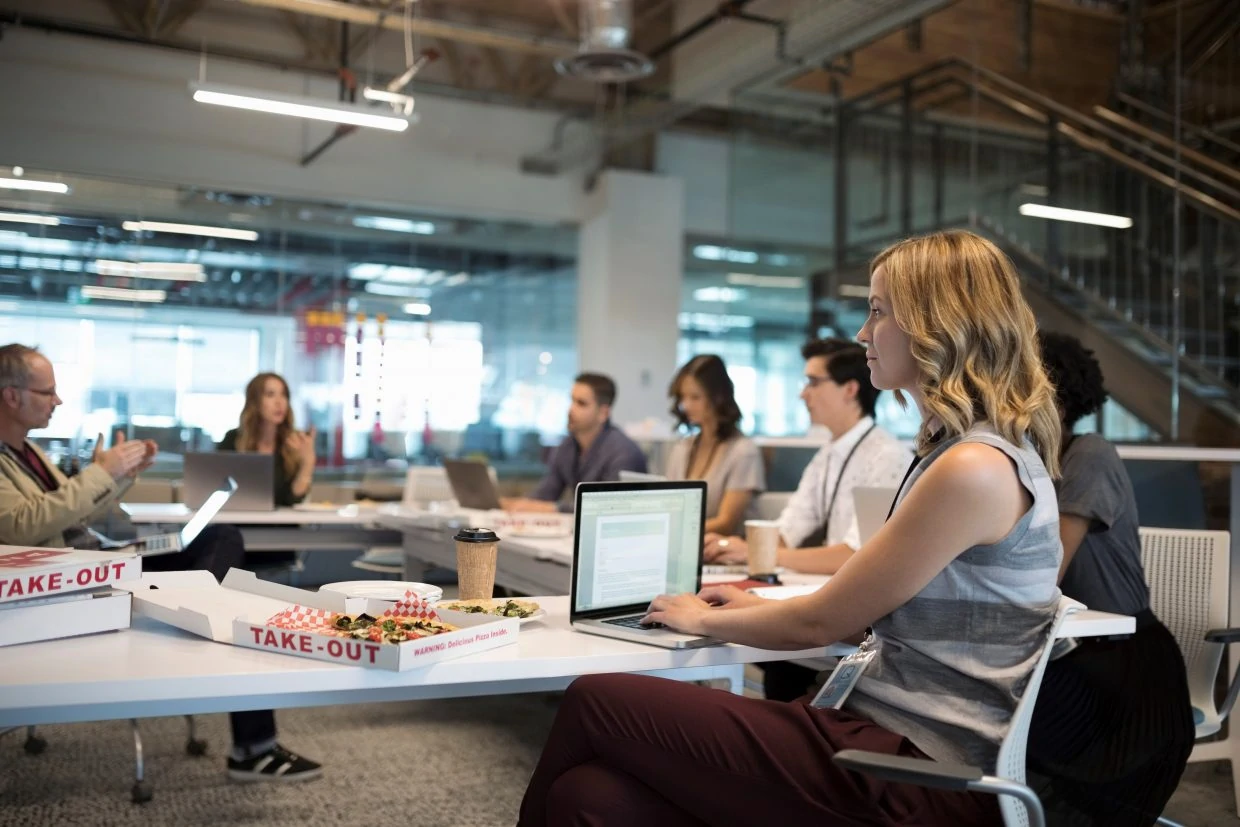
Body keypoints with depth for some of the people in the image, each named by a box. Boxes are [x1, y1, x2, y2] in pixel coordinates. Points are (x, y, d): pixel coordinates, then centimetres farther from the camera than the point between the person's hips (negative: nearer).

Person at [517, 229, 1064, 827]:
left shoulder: (978, 469, -16)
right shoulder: (958, 450, 15)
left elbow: (820, 623, -10)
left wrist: (704, 621, 5)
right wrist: (758, 608, 16)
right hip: (895, 739, 8)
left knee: (596, 704, -12)